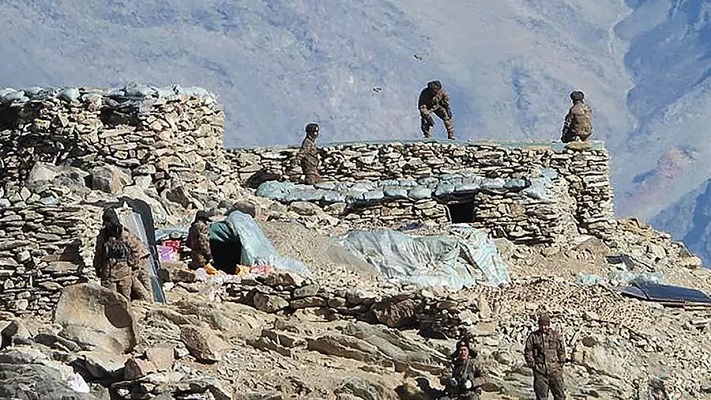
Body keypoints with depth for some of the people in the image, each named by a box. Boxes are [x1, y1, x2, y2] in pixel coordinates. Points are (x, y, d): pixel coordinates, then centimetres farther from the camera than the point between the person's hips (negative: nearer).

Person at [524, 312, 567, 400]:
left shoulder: (555, 335, 5)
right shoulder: (533, 337, 2)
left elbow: (561, 350, 12)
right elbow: (527, 352, 6)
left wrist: (560, 364, 6)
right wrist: (532, 364, 0)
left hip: (554, 370, 1)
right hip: (540, 372, -1)